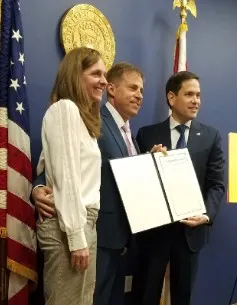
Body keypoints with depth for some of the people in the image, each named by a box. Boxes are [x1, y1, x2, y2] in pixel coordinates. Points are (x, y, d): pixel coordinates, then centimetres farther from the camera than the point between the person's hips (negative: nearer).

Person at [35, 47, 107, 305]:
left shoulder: (83, 115, 20)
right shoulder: (65, 109, -9)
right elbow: (65, 177, -16)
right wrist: (76, 237, -17)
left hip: (83, 221, 9)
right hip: (68, 225, -9)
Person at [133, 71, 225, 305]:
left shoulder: (211, 137, 4)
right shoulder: (147, 134, 3)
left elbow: (216, 184, 0)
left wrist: (207, 214, -15)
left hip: (190, 229, 1)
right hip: (153, 228, -1)